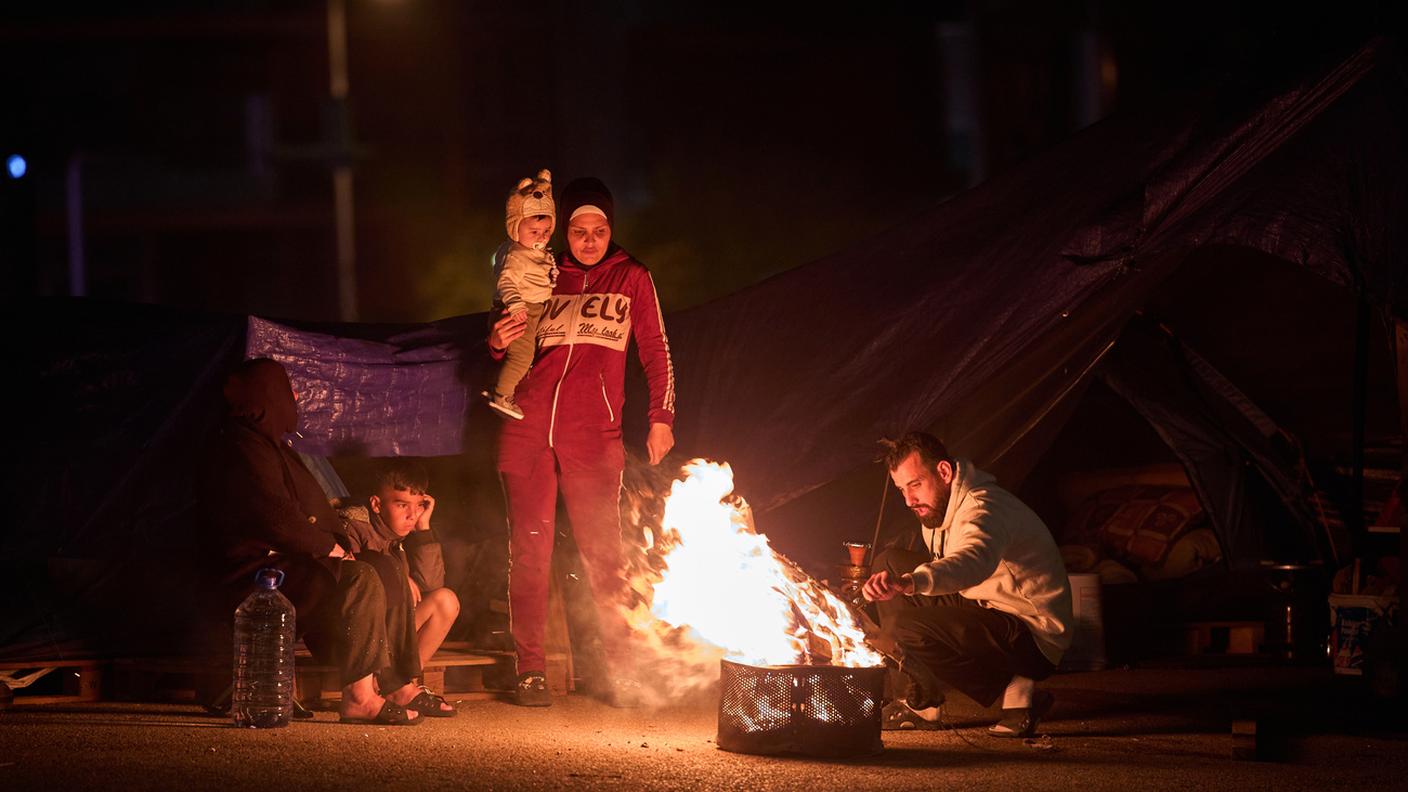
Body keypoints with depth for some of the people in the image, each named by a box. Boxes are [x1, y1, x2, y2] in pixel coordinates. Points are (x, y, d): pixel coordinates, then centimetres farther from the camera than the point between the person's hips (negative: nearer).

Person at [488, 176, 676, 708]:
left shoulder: (631, 279, 10)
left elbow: (655, 351, 10)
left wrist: (661, 417, 1)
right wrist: (498, 344, 0)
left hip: (593, 435, -2)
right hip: (528, 428, 2)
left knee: (603, 553, -6)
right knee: (529, 550, -1)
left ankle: (621, 671, -1)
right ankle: (531, 671, 3)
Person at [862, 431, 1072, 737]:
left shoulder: (983, 509, -25)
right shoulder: (939, 506, 7)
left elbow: (972, 562, -48)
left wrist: (910, 581, -65)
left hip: (1034, 638, -10)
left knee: (905, 625, -28)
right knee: (890, 561, 5)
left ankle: (1016, 691, -14)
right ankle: (922, 696, 5)